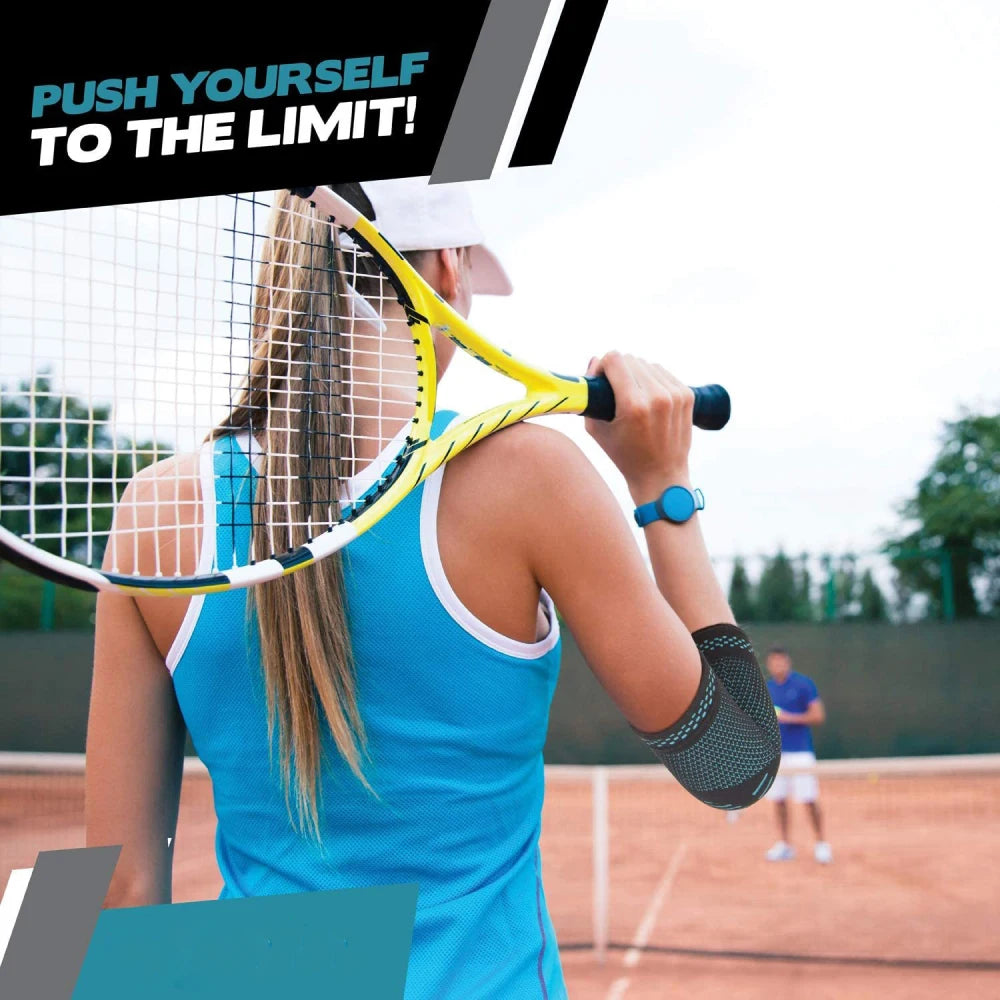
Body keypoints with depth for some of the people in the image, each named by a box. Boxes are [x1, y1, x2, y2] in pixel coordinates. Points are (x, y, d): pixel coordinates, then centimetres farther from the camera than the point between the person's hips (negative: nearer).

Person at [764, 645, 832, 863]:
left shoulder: (804, 684, -5)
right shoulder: (766, 688, 10)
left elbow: (818, 716, -9)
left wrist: (788, 718, -17)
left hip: (800, 753, -5)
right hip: (774, 753, 5)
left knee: (809, 800, -5)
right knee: (778, 799, 5)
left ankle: (821, 843, 8)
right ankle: (783, 844, 15)